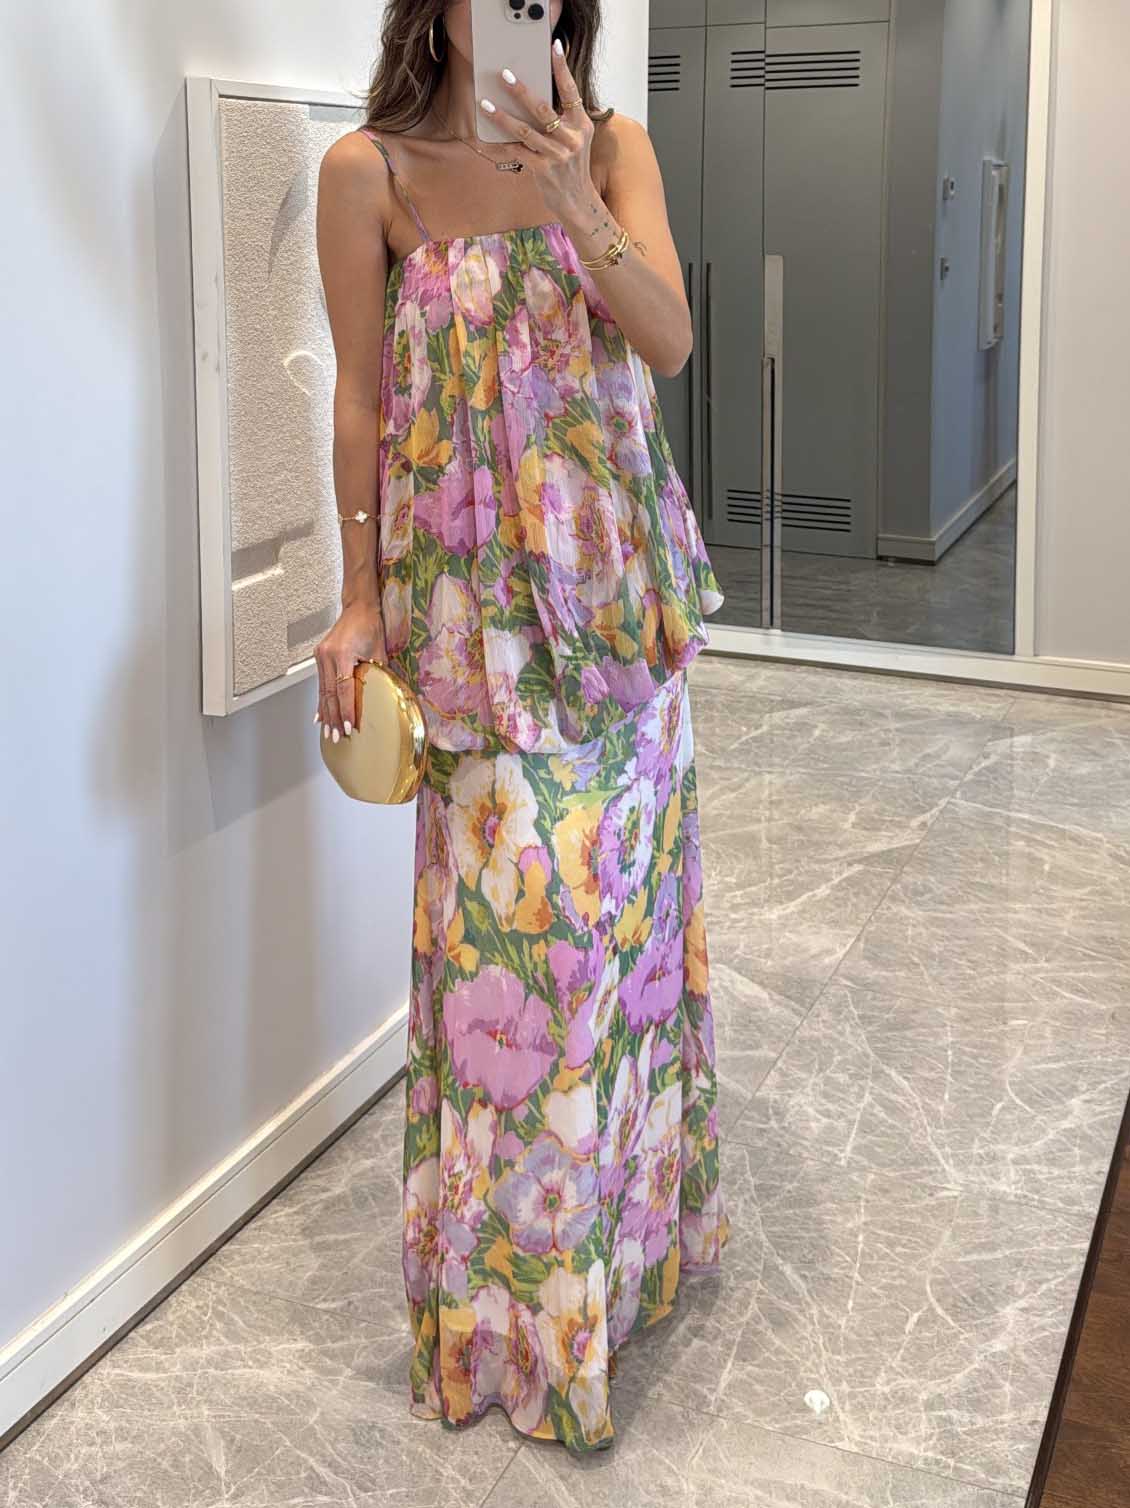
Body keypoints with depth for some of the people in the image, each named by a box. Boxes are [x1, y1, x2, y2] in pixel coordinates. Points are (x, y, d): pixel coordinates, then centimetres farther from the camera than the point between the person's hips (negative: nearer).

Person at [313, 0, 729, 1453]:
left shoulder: (613, 148, 4)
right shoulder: (369, 172, -4)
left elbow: (669, 338, -8)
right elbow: (362, 399, -1)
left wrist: (578, 207, -24)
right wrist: (360, 602, -2)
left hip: (620, 584, 4)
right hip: (478, 597, -3)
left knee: (620, 884, 12)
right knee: (513, 911, -1)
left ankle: (626, 1202, 34)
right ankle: (516, 1287, 19)